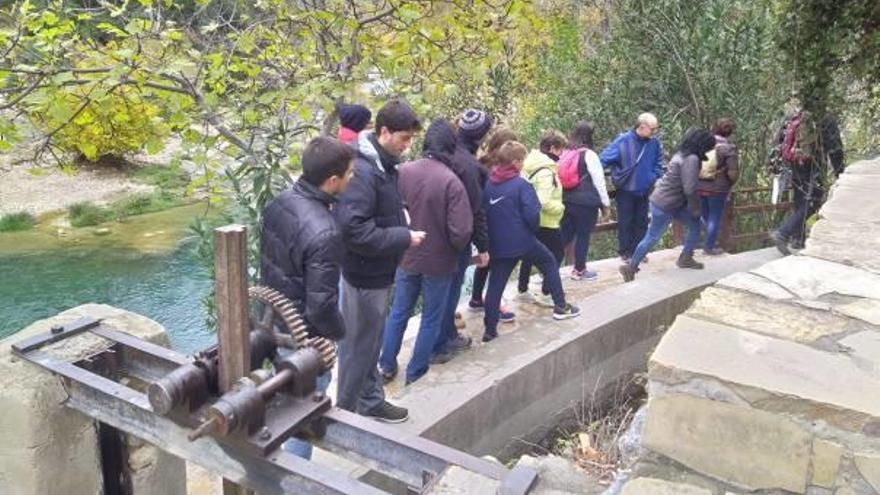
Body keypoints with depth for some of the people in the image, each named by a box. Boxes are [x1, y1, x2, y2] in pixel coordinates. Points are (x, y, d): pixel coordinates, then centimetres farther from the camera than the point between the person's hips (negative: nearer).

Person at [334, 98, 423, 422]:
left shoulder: (384, 165, 6)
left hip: (379, 273, 9)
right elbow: (354, 231, -29)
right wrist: (404, 238, -22)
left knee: (371, 343, 22)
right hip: (365, 276, -9)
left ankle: (372, 402, 37)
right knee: (358, 347, 6)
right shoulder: (362, 170, -24)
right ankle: (346, 413, 22)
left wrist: (404, 232, 0)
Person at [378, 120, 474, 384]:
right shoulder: (451, 182, -23)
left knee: (399, 311, 21)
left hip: (406, 256, 4)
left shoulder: (405, 171, -11)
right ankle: (416, 373, 23)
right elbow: (460, 231, -22)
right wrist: (456, 249, -1)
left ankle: (387, 364, 31)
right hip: (438, 261, -4)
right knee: (431, 319, 13)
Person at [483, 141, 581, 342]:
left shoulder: (488, 184, 2)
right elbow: (532, 214, -17)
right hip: (522, 241, -4)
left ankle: (490, 329, 8)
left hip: (497, 244, 4)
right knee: (549, 263, 20)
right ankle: (560, 306, 24)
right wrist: (533, 229, 3)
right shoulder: (521, 185, -12)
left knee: (495, 285, 8)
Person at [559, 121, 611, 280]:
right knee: (583, 236, 6)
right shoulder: (589, 155, -11)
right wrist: (605, 203, 1)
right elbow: (599, 181, -8)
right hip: (586, 203, -6)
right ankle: (579, 270, 16)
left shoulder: (566, 154, 6)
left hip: (567, 201, 6)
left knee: (565, 235, 12)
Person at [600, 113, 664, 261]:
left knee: (641, 222, 14)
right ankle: (625, 252, 18)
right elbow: (605, 158, -18)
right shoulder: (623, 141, -18)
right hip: (626, 190, -4)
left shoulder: (655, 143, -4)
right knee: (625, 222, 5)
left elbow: (658, 164, 9)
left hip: (644, 191, 4)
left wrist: (654, 179, -2)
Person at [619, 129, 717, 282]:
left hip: (675, 202, 10)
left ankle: (685, 259, 28)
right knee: (652, 237, 2)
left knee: (695, 225, 16)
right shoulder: (691, 159, -23)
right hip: (664, 205, -10)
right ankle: (630, 268, 13)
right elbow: (690, 189, -26)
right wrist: (696, 209, -9)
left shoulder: (682, 154, 8)